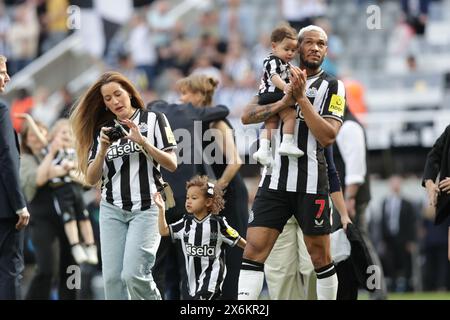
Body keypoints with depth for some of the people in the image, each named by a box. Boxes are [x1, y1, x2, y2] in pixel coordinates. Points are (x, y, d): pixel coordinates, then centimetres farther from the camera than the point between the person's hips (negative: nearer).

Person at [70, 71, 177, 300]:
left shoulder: (154, 120, 6)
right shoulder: (103, 130, 14)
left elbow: (172, 164, -2)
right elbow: (91, 179, 8)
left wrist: (142, 142, -13)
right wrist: (103, 149, -8)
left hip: (146, 208, -4)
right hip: (112, 210, 4)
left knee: (133, 274, -18)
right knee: (112, 277, -5)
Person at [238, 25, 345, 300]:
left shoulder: (332, 87, 2)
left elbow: (327, 136, -10)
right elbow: (247, 117, 1)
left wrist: (301, 98, -15)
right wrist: (284, 102, -13)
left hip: (311, 183, -2)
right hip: (275, 180, 2)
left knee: (320, 257, 3)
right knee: (254, 249, -8)